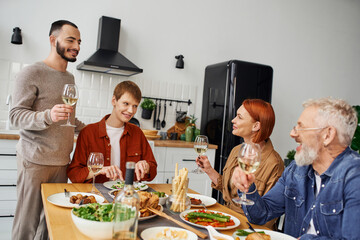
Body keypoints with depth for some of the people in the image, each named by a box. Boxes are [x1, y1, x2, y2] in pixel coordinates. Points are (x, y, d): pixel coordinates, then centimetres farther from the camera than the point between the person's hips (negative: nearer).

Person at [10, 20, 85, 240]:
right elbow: (16, 115, -11)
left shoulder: (70, 78, 17)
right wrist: (48, 116, -27)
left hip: (62, 161, 6)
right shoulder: (32, 73, -5)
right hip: (36, 161, -6)